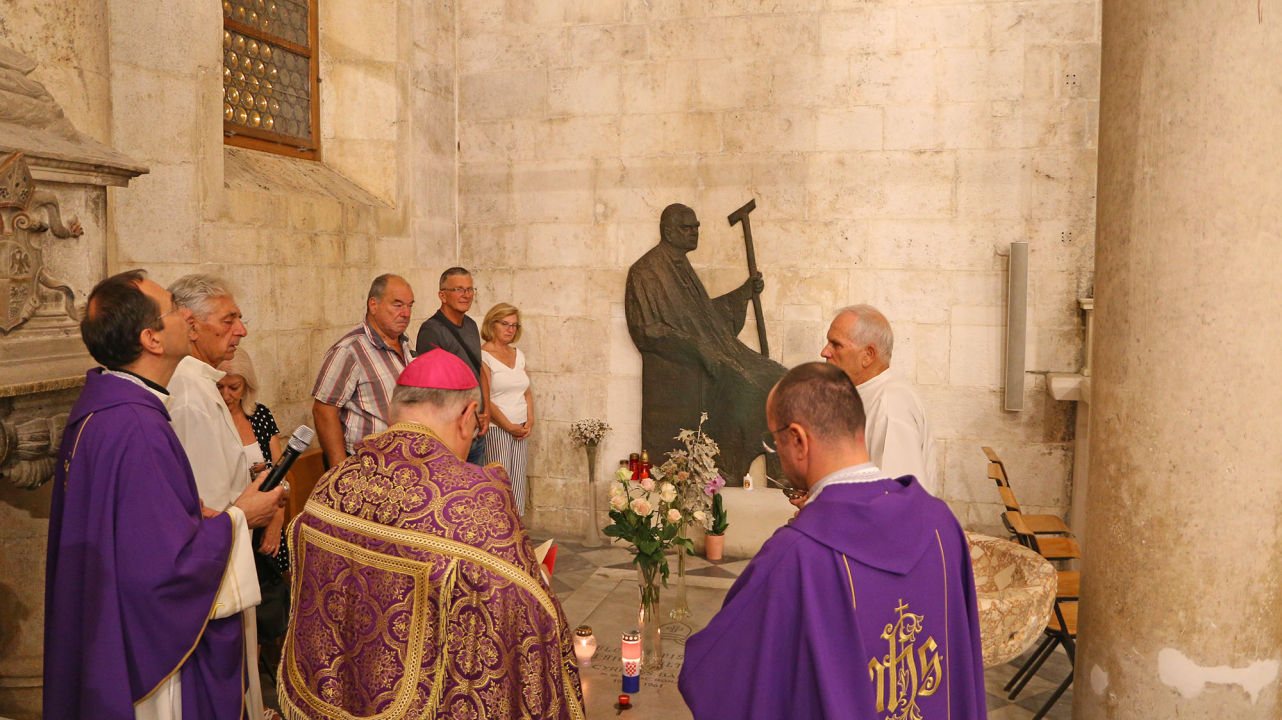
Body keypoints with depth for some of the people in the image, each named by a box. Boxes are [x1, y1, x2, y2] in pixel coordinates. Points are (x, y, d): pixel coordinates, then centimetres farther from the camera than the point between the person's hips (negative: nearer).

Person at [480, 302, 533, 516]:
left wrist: (530, 421, 4)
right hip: (495, 430, -7)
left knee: (518, 484, 6)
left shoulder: (518, 354, 15)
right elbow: (484, 400, -12)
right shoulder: (483, 356, -7)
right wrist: (509, 426, -10)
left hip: (519, 429, 7)